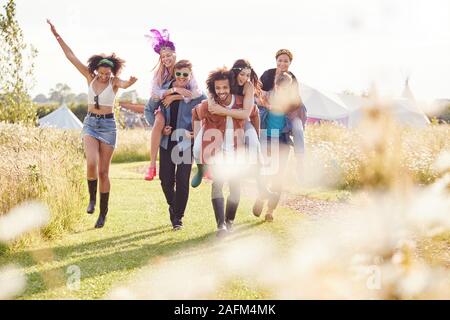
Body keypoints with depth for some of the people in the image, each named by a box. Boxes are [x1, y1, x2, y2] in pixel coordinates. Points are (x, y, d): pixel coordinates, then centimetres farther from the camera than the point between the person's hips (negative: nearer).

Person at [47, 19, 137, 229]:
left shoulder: (114, 82, -8)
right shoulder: (90, 77, 0)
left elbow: (124, 84, -32)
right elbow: (71, 56, -2)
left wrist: (129, 83, -57)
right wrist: (57, 36, -7)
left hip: (108, 125, -2)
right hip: (90, 123, 2)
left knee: (103, 171, 2)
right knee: (91, 163, -22)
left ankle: (103, 212, 14)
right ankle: (92, 198, 4)